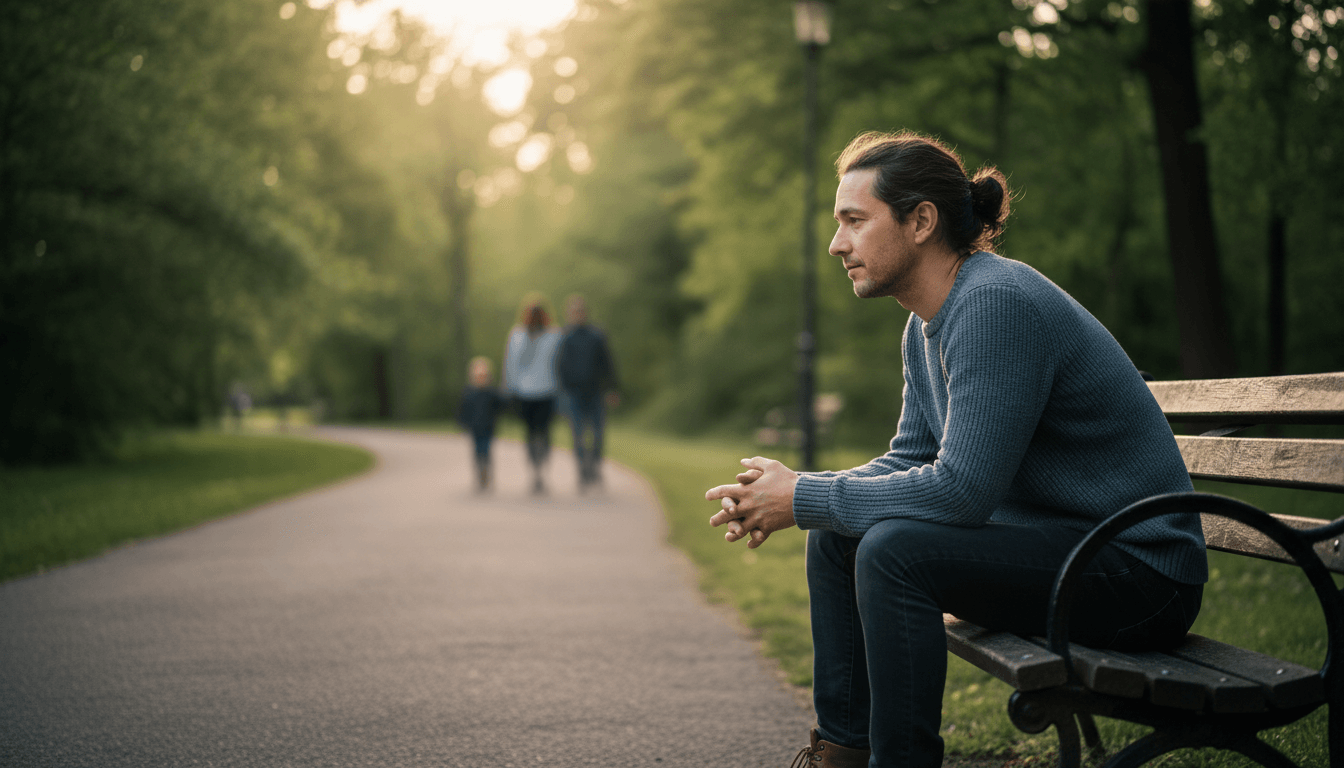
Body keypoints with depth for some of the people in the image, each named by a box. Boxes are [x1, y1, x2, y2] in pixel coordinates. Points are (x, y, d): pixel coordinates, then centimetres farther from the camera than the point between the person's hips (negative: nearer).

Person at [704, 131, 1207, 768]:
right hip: (1052, 540, 10)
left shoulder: (996, 303, -22)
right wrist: (794, 492, -2)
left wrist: (803, 499, -18)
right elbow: (910, 461, 14)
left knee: (894, 549, -28)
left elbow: (961, 489, -27)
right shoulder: (926, 326, 9)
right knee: (833, 536, 9)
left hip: (1139, 570, -10)